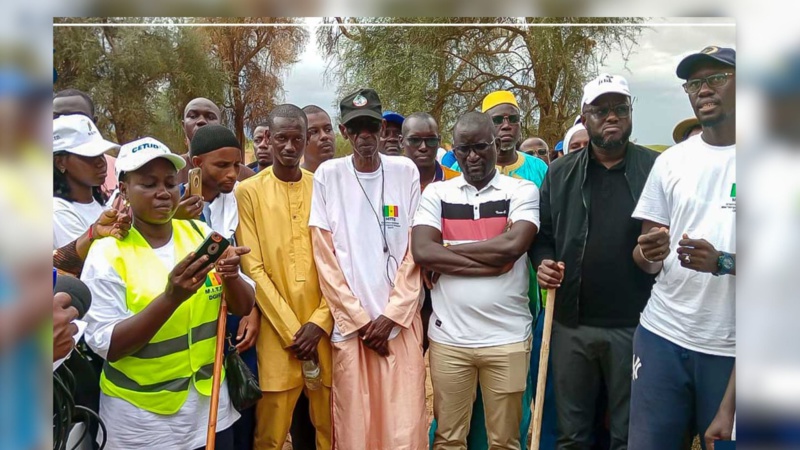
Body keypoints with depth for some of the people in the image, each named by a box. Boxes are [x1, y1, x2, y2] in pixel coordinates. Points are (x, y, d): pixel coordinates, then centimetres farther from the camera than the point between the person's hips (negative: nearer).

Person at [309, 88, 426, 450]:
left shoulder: (406, 172, 3)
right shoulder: (328, 175, 1)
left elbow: (415, 251, 1)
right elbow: (325, 256, -1)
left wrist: (391, 315, -5)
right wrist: (359, 319, -4)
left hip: (401, 321, 1)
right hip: (350, 324, 0)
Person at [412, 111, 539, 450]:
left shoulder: (523, 191, 2)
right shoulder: (436, 193, 5)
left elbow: (512, 245, -15)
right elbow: (421, 251, -9)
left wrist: (445, 252, -9)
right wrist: (489, 262, -13)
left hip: (508, 337, -1)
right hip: (448, 337, 1)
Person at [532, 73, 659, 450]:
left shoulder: (656, 168, 0)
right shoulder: (561, 172, 8)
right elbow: (542, 233, 12)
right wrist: (542, 262, -6)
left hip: (633, 324, -2)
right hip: (570, 323, 2)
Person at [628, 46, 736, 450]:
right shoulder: (671, 160, 8)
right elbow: (645, 258, 8)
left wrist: (722, 262, -24)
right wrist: (648, 253, -14)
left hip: (730, 345, -2)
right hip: (662, 334, 3)